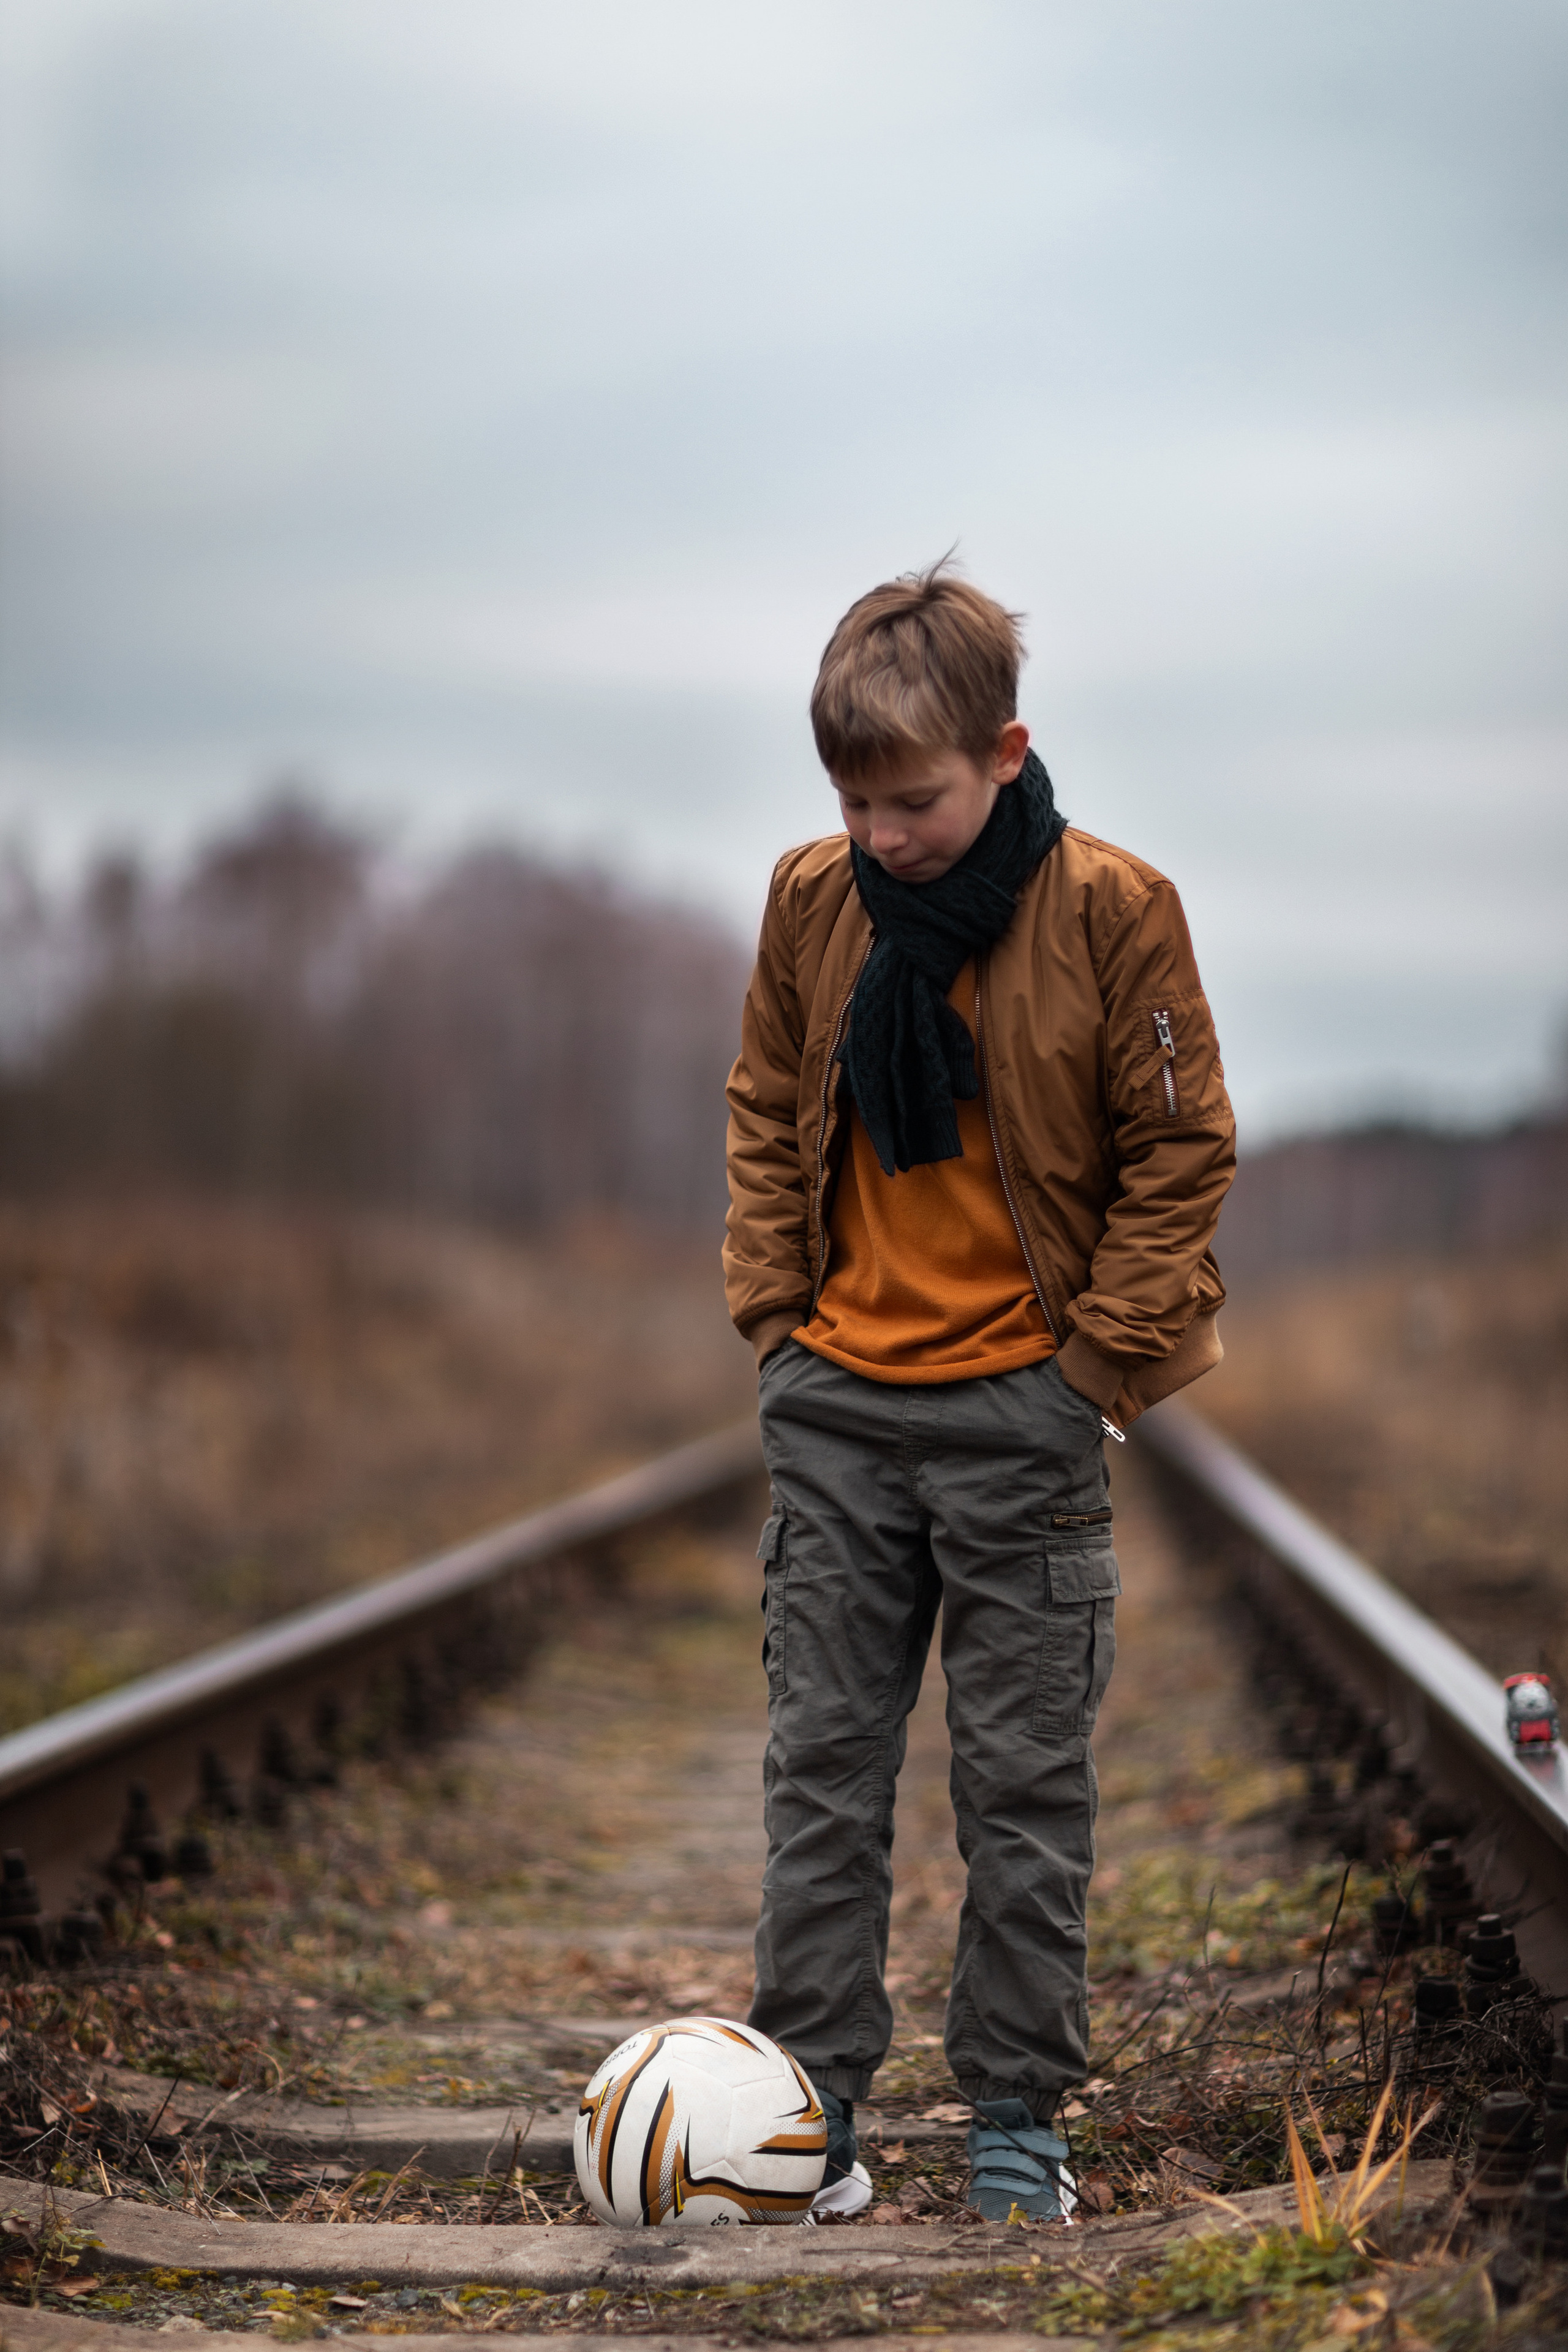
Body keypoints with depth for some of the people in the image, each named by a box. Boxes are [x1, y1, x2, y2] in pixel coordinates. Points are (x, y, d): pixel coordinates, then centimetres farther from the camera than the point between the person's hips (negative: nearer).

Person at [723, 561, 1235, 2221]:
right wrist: (777, 1315, 4)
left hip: (1021, 1408, -3)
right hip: (839, 1403, 3)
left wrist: (1096, 1362, -8)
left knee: (1024, 1774, 4)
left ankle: (1016, 2112, 14)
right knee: (821, 1759, 6)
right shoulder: (812, 901, 1)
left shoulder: (1110, 909, -10)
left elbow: (1181, 1151, -5)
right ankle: (811, 2097, 13)